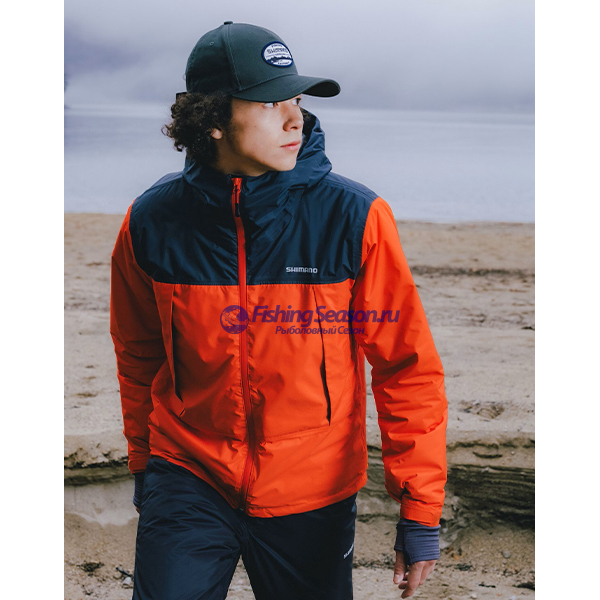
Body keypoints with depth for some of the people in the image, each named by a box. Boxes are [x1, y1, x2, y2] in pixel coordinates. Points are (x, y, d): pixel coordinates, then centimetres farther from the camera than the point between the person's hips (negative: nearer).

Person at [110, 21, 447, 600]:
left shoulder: (355, 218, -13)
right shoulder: (151, 221, -7)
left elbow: (408, 367, -9)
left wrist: (420, 510, -9)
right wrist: (144, 465, 19)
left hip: (313, 493, -1)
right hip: (189, 479, 1)